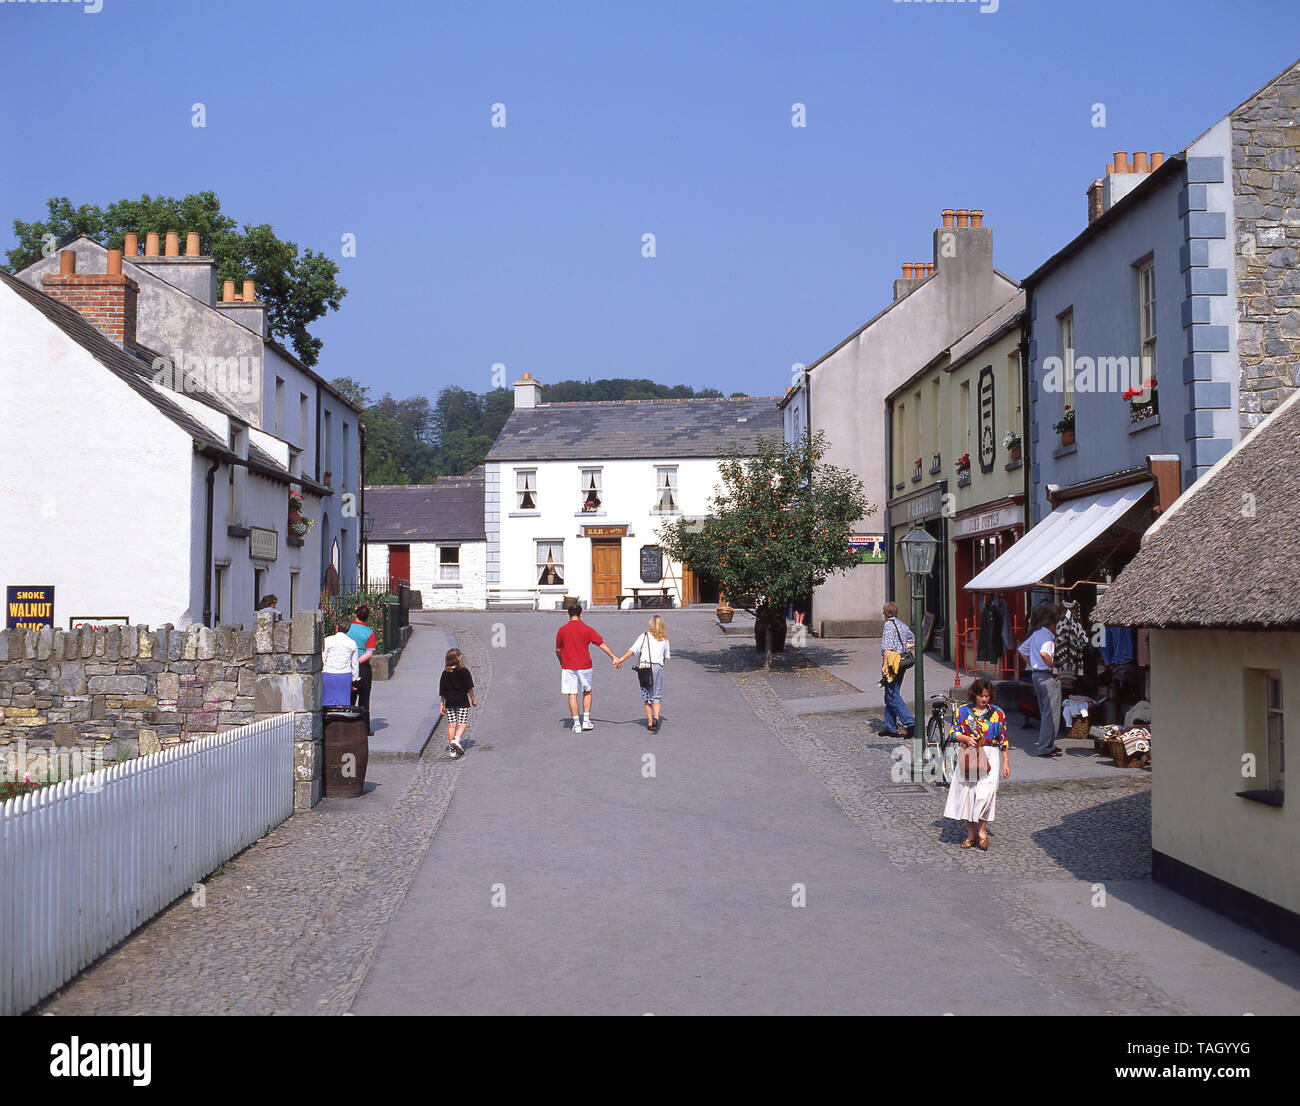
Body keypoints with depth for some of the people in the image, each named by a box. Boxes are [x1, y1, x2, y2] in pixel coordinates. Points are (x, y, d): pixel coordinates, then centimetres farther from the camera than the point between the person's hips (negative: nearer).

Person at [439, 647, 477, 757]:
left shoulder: (445, 673, 3)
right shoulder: (464, 671, -6)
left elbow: (442, 691, 5)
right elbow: (469, 687, -4)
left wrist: (442, 704, 11)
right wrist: (473, 699, 7)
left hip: (449, 703, 3)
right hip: (462, 702, -3)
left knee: (451, 725, 5)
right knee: (462, 724, 0)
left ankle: (452, 750, 5)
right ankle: (457, 739, -27)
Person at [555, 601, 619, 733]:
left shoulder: (562, 630, -2)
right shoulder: (587, 629, -5)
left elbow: (558, 650, 9)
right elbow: (602, 644, -3)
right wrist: (614, 657, 2)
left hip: (568, 667, 0)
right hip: (584, 666, 0)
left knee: (572, 695, 3)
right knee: (587, 692, 18)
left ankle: (576, 724, 2)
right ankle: (586, 721, 14)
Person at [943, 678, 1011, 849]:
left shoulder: (997, 713, 5)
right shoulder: (963, 710, 6)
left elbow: (1004, 739, 8)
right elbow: (954, 733, 8)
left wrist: (1006, 762, 4)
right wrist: (966, 739, -12)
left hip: (989, 757, -1)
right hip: (968, 757, 1)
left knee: (985, 792, -13)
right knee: (967, 792, 0)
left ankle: (981, 830, 5)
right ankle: (970, 835, 11)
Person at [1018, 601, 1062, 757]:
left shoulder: (1035, 634, 11)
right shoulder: (1047, 635, -16)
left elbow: (1021, 649, 22)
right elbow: (1044, 653, -33)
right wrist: (1053, 667, -20)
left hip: (1036, 674, 9)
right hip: (1048, 676, -9)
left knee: (1044, 712, 17)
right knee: (1051, 713, -4)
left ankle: (1046, 744, 23)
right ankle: (1045, 747, -3)